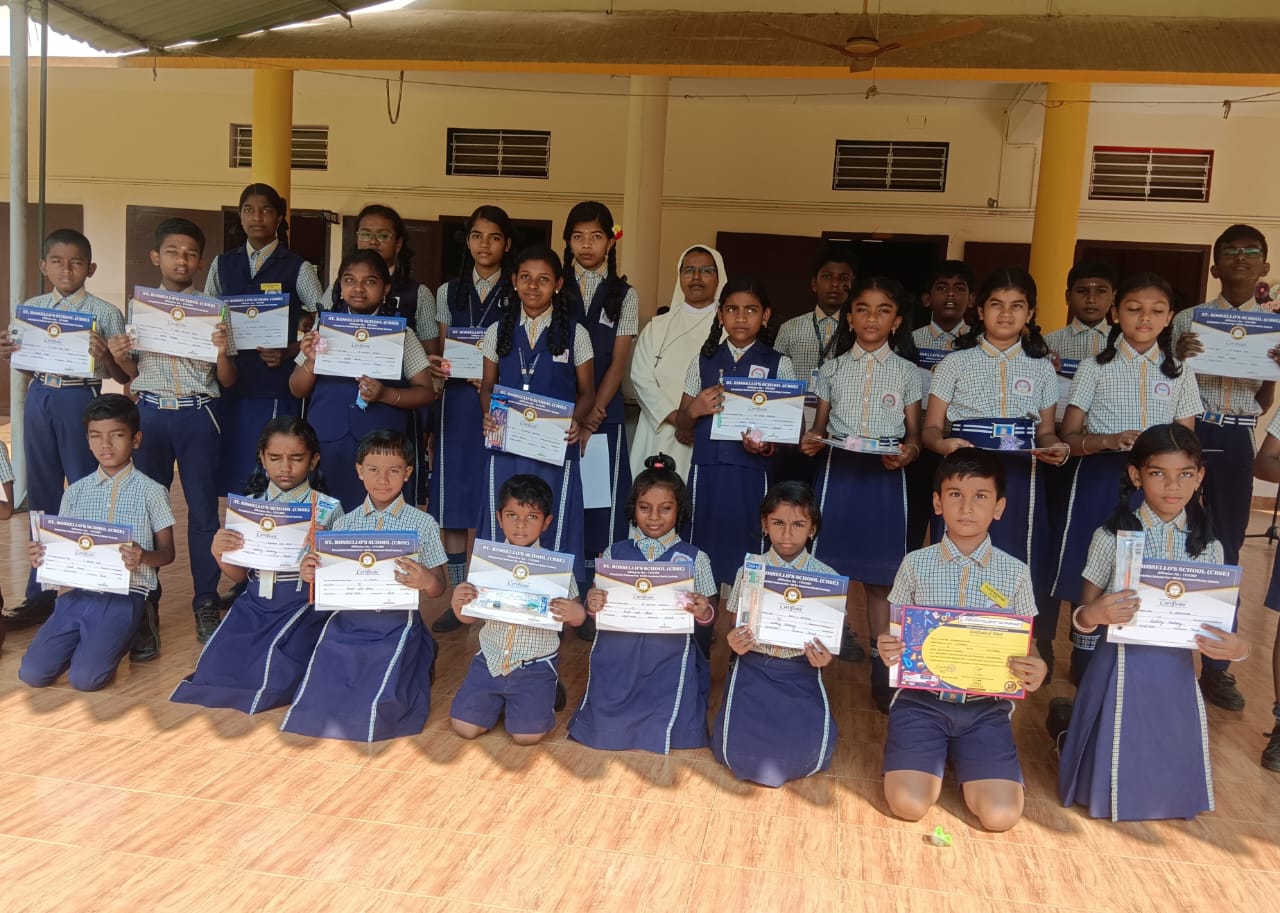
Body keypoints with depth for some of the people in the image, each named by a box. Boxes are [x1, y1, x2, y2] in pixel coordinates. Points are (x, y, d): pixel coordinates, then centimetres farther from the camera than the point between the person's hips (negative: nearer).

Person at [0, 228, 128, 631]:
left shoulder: (105, 313, -5)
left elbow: (125, 376, -5)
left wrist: (105, 358, -25)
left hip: (81, 401, -5)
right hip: (38, 400, 5)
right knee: (41, 496, 12)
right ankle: (40, 593, 25)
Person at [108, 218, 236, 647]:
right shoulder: (138, 306, 8)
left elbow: (227, 382, 3)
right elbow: (135, 374, 13)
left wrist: (222, 351, -15)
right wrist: (119, 358, -8)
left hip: (199, 416, -1)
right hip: (151, 413, 1)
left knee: (203, 510, 3)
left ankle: (206, 602, 14)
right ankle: (144, 604, 14)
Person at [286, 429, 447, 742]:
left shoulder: (422, 524, -2)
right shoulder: (344, 523, 6)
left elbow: (438, 587, 0)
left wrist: (427, 581, -24)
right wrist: (311, 574, -12)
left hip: (396, 624, -3)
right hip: (347, 621, 3)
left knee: (376, 707, -17)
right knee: (317, 700, -9)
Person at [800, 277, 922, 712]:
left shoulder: (907, 372, 6)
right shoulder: (833, 369, 8)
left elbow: (914, 435, 6)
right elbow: (821, 425, 10)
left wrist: (906, 453, -15)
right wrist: (811, 441, -12)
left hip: (885, 477, 0)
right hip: (838, 473, 1)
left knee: (881, 577, 4)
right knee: (834, 569, -1)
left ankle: (881, 669, 16)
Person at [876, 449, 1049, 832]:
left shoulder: (1015, 572, 1)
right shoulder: (916, 564, 0)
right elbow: (897, 633, 7)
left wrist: (1035, 671, -16)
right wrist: (887, 649, -18)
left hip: (986, 705, 1)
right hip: (921, 698, 0)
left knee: (1001, 815, -15)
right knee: (908, 804, -17)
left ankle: (960, 759, 19)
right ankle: (937, 757, 18)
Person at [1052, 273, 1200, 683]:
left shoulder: (1179, 375, 9)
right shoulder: (1095, 368, 2)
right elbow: (1068, 438, -2)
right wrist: (1109, 440, -20)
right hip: (1101, 481, -2)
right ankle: (1084, 669, 15)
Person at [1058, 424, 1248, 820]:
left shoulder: (1208, 546, 2)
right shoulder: (1112, 536, -7)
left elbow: (1217, 623, 6)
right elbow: (1085, 615, -4)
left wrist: (1237, 646, -17)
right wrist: (1092, 616, -27)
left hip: (1176, 673, 3)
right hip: (1122, 669, -3)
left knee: (1172, 786, 11)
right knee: (1110, 786, 5)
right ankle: (1063, 719, 31)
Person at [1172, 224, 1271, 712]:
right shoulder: (1188, 320, 1)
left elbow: (1264, 405, 9)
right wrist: (1177, 357, -14)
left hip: (1235, 441, 2)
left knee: (1227, 551, 6)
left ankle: (1216, 667, 17)